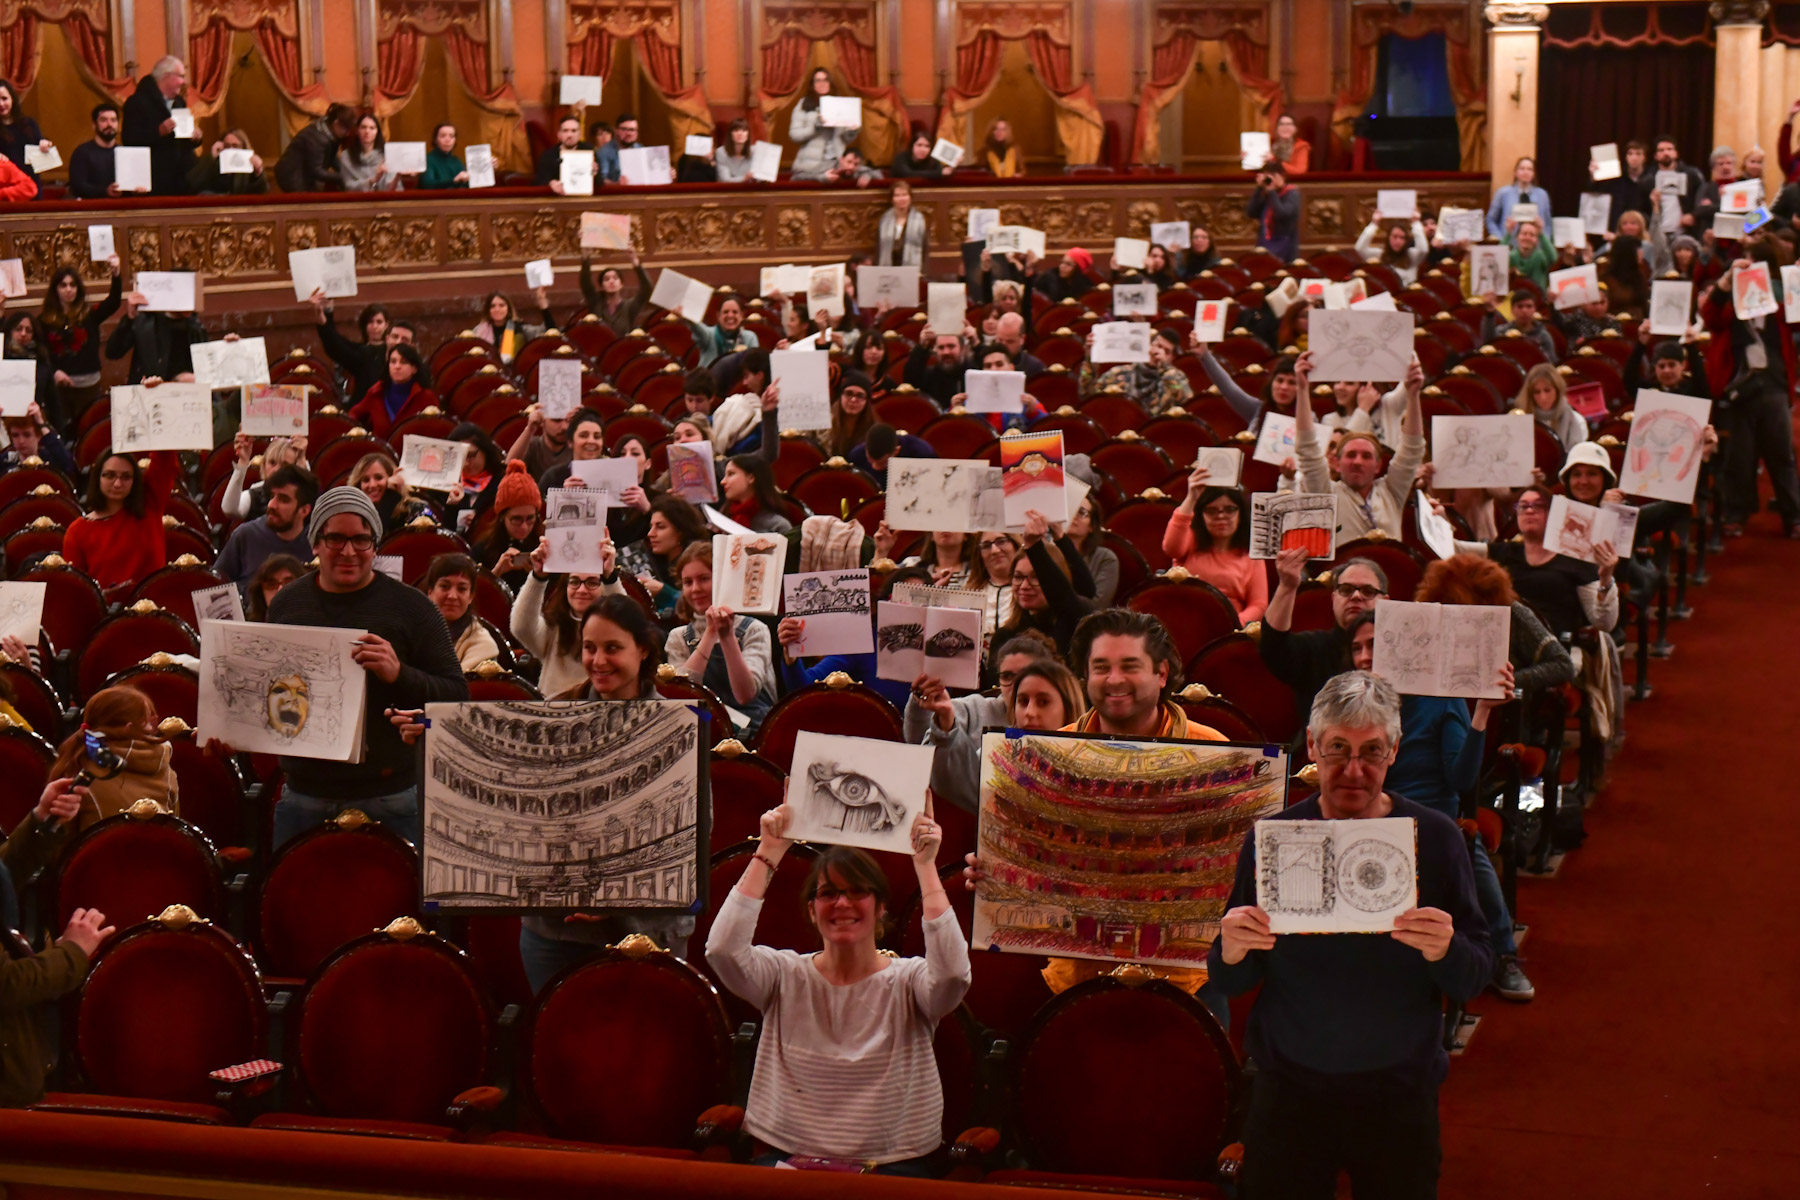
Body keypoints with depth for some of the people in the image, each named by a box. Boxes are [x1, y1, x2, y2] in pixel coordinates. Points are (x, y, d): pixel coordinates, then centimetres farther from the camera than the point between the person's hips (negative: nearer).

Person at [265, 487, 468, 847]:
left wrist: (399, 675, -23)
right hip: (302, 799, 3)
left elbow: (456, 696, -7)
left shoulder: (410, 606, -2)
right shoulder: (286, 603, 9)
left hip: (388, 801, -3)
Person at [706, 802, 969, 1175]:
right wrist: (768, 853, -8)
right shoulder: (787, 976, 7)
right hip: (788, 1159, 1)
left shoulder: (908, 982, 3)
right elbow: (722, 949, -11)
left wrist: (925, 865, -14)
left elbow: (952, 973, -20)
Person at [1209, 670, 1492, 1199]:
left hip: (1399, 1095, 0)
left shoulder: (1435, 837, -5)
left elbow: (1475, 979, -6)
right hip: (1289, 1090, 0)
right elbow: (1228, 984, 0)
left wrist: (1444, 952, -27)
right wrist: (1231, 952, -23)